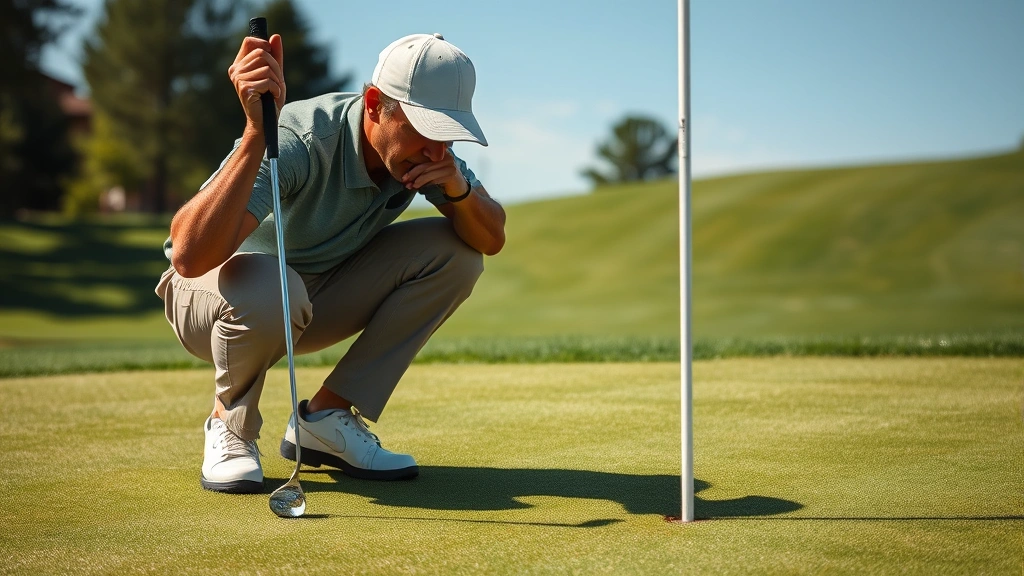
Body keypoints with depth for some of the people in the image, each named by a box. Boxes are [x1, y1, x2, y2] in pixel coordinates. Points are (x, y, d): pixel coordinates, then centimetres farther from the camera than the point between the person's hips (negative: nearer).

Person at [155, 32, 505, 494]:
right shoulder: (298, 141, -35)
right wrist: (256, 131, -56)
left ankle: (326, 417, -6)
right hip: (210, 288, -6)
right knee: (266, 289, -42)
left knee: (454, 253, -12)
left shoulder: (423, 148, -14)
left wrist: (459, 188, -28)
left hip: (320, 292, 6)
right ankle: (231, 425, -7)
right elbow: (190, 256, -47)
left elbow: (491, 240, -6)